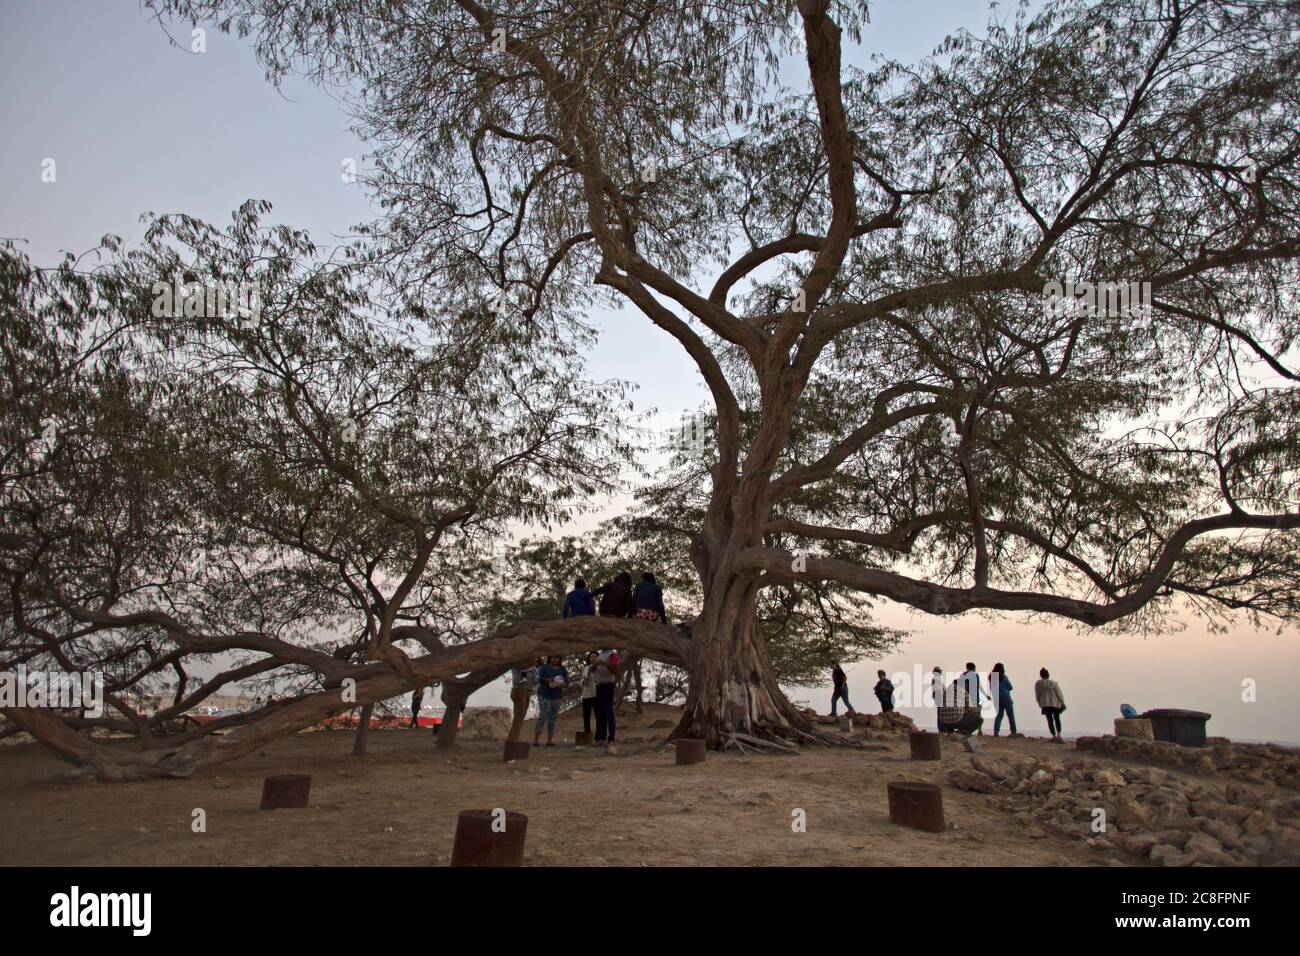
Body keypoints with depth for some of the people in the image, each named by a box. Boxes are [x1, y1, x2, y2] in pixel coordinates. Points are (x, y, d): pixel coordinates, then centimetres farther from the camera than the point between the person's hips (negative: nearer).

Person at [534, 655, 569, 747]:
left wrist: (561, 685, -19)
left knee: (553, 718, 1)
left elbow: (567, 681, 4)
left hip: (557, 696, 3)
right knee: (543, 716, -12)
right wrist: (548, 680, -26)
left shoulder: (563, 669, 11)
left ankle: (550, 740, 5)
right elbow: (539, 678, -8)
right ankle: (535, 740, -12)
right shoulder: (544, 667, 3)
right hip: (545, 695, -3)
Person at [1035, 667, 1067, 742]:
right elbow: (1059, 694, -2)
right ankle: (1058, 735, 3)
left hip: (1045, 705, -1)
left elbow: (1037, 695, 0)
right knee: (1057, 719, 16)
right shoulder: (1054, 683, -6)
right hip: (1055, 704, 1)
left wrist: (1039, 703, 17)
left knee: (1050, 720, 8)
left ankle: (1054, 736, 5)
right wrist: (1062, 703, 12)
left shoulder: (1038, 683, -6)